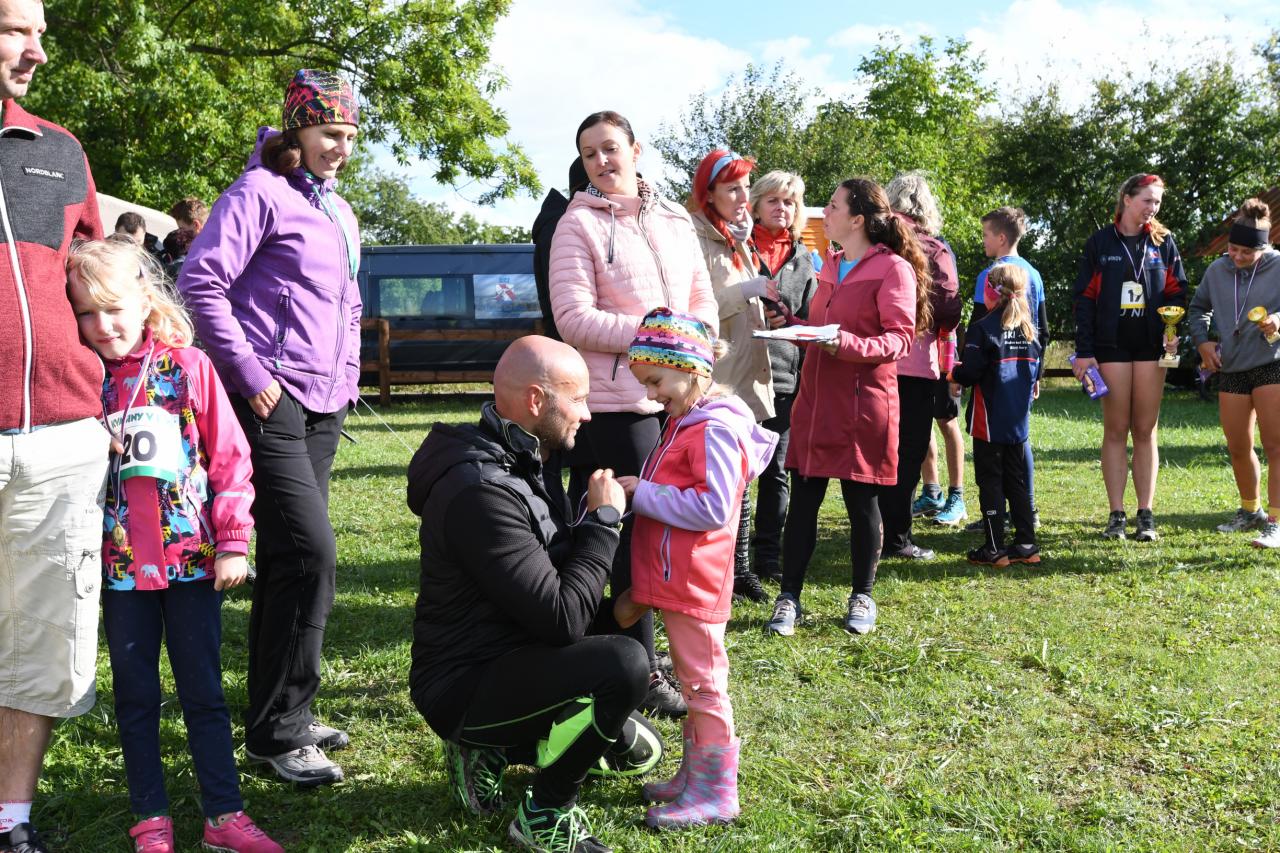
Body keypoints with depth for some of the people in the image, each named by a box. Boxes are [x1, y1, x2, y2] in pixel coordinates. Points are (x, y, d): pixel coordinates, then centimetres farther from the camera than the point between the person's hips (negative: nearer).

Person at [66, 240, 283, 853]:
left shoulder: (188, 366, -3)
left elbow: (229, 458, -2)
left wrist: (233, 543, -6)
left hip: (193, 559, -2)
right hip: (119, 567, 2)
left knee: (203, 690, 7)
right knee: (135, 697, 11)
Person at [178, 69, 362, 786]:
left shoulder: (338, 211, 19)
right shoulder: (260, 193, -6)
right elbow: (201, 282, -13)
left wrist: (347, 377, 18)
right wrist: (250, 373, -16)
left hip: (324, 406, 8)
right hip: (270, 402, -8)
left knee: (289, 557, 12)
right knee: (312, 552, -14)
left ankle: (285, 714, 22)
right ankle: (277, 731, -3)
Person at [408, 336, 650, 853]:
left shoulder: (521, 463, 7)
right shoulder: (482, 491, -26)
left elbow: (553, 580, 14)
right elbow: (562, 619, -29)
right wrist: (604, 520, -18)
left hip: (505, 659, 10)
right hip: (463, 688, -10)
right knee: (624, 664, -31)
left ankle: (488, 750, 16)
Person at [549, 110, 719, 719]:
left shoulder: (675, 221, 13)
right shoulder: (579, 225, -4)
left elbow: (704, 299, 16)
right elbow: (573, 319, -12)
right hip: (613, 402, -6)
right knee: (631, 535, 0)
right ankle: (642, 672, 11)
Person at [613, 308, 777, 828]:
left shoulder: (714, 430, -19)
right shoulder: (684, 423, 13)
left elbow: (713, 508, -25)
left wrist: (642, 493, -20)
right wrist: (639, 491, 7)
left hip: (693, 584, -10)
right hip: (673, 579, 10)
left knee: (703, 683, -1)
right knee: (693, 681, 19)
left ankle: (715, 793, 9)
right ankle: (694, 775, 31)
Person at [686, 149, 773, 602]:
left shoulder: (739, 239, 18)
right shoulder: (696, 239, -9)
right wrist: (748, 290, -20)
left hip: (746, 376, 8)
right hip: (713, 381, -8)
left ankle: (740, 567, 20)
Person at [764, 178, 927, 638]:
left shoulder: (893, 268, -7)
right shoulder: (829, 267, 16)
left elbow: (900, 339, -13)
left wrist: (847, 345, -26)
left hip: (864, 403, -6)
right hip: (815, 398, 6)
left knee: (861, 500, 5)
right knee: (803, 499, 4)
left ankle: (862, 598, 20)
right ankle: (789, 598, 11)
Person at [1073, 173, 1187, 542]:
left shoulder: (1163, 242, 9)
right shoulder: (1101, 242, 4)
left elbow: (1177, 290, 10)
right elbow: (1085, 298, 2)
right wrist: (1084, 351, -5)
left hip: (1151, 346, 1)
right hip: (1112, 346, -1)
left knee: (1145, 431, 3)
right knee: (1115, 431, 1)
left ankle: (1146, 516, 6)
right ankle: (1116, 516, 5)